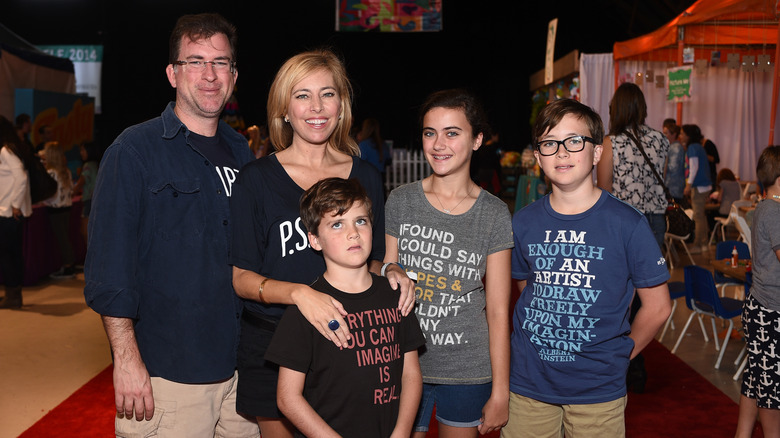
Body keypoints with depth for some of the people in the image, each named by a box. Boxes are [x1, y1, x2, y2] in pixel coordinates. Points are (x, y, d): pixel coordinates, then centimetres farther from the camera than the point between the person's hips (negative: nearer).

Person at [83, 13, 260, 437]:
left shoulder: (241, 152, 9)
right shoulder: (134, 149, -8)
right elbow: (108, 266, -11)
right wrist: (127, 359, -15)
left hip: (240, 367, 5)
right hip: (165, 373, -5)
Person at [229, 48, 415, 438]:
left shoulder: (365, 177, 5)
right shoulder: (256, 180, -5)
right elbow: (240, 278, -8)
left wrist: (389, 271, -8)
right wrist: (298, 292, -25)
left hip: (347, 342, 3)